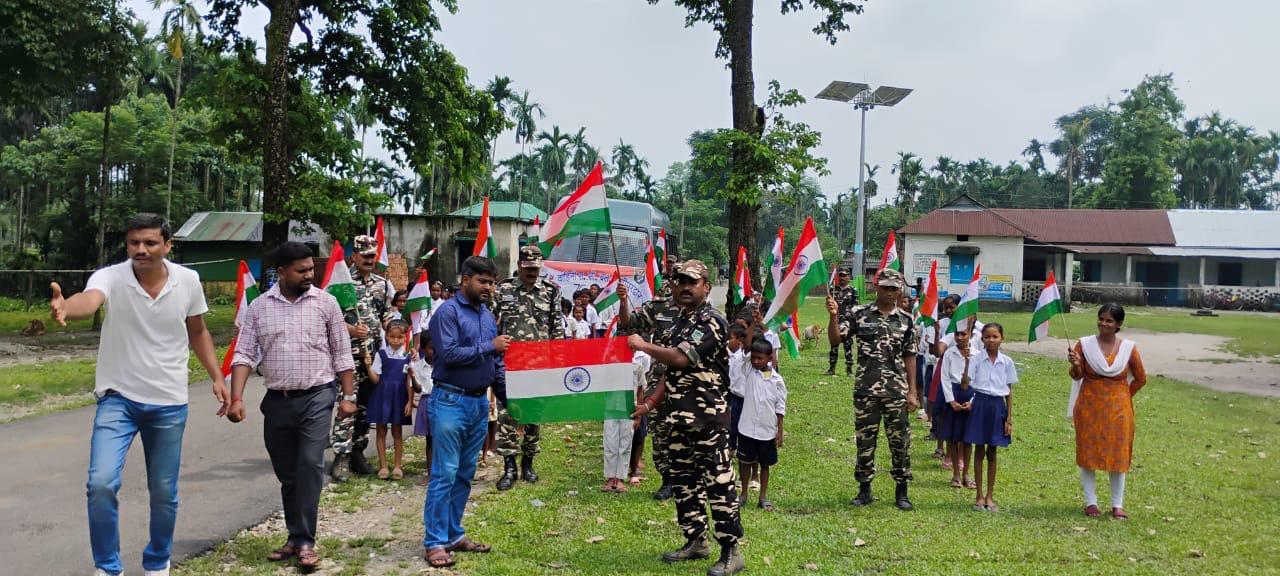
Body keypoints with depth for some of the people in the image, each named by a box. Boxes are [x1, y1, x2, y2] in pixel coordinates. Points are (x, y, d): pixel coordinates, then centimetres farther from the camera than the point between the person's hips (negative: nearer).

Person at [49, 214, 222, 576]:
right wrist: (65, 309, -62)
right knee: (101, 483, -16)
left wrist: (217, 377, 4)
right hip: (117, 398, -2)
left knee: (164, 493, 11)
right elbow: (88, 301, -39)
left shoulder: (188, 281, -6)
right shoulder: (110, 278, -15)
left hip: (169, 403, 2)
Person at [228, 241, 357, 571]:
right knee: (287, 474, 12)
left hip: (316, 398, -2)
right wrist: (237, 398, -11)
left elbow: (341, 354, 2)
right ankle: (296, 536, 25)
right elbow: (244, 355, 0)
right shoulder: (259, 307, 3)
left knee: (310, 466, -11)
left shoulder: (325, 302, -1)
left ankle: (305, 541, -3)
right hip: (277, 402, 3)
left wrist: (348, 396, -1)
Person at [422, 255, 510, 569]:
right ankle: (435, 542, 2)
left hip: (480, 402, 7)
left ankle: (454, 534, 21)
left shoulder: (488, 315, 14)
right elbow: (449, 354, -20)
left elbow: (496, 363, 16)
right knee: (444, 473, -5)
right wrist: (489, 347, -13)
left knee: (465, 473, 12)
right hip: (450, 401, -7)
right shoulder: (447, 312, -9)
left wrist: (508, 398, 10)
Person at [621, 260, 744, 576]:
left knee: (719, 483, -6)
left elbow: (680, 358, -22)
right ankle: (696, 541, 27)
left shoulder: (713, 322, -12)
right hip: (679, 417, 9)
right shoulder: (676, 322, 16)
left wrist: (643, 346, -10)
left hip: (709, 418, -9)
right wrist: (649, 404, 15)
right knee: (683, 482, 15)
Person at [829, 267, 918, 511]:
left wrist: (912, 391, 3)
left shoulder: (906, 320, 5)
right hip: (865, 389, -1)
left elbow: (910, 357, 7)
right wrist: (833, 316, -22)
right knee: (865, 440, 7)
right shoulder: (859, 314, 0)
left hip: (896, 390, 1)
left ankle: (902, 491, 18)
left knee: (900, 441, 5)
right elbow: (834, 340, -5)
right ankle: (864, 489, 20)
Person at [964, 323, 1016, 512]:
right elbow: (964, 385, -13)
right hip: (980, 404, -1)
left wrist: (1009, 419, 3)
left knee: (992, 452, 9)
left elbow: (1009, 391, 5)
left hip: (998, 406, 1)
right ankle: (979, 497, 14)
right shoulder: (976, 359, -5)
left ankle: (990, 496, 18)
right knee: (979, 451, 6)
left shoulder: (1007, 362, 0)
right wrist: (966, 361, -23)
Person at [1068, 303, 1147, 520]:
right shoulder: (1084, 344, -3)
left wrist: (1123, 396, 7)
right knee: (1088, 453, 3)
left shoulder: (1128, 348, -1)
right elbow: (1077, 376, -7)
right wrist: (1075, 365, -27)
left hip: (1118, 408, 1)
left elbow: (1141, 379, 9)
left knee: (1118, 454, 4)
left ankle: (1118, 504, 14)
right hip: (1089, 408, 0)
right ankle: (1090, 502, 13)